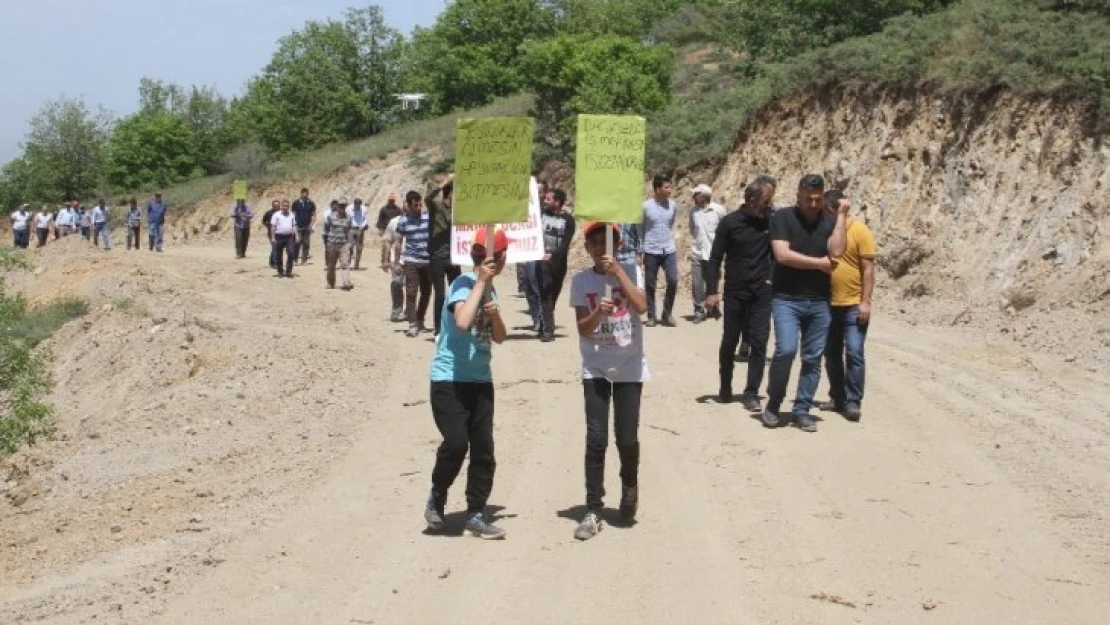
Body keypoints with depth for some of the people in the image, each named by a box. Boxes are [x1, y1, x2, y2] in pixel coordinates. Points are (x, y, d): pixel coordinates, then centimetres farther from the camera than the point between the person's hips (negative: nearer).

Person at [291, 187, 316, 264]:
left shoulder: (311, 203, 4)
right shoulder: (296, 203, 2)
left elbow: (314, 215, 6)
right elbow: (293, 214, 3)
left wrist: (311, 224, -6)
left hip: (307, 227, 2)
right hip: (298, 227, -2)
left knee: (306, 244, 3)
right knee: (298, 242, -11)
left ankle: (304, 259, 8)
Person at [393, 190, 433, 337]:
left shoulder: (429, 217, -1)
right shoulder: (403, 221, 0)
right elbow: (398, 241, 8)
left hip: (428, 260, 2)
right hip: (411, 261, -1)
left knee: (426, 292, 10)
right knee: (411, 292, -9)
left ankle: (420, 321, 26)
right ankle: (412, 324, -9)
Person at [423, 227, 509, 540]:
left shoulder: (490, 289, 10)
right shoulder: (464, 283, -13)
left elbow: (499, 337, 13)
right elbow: (462, 322, -31)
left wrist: (495, 314, -7)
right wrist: (481, 282, -23)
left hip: (480, 380, 7)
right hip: (450, 379, -7)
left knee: (484, 449, 4)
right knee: (456, 443, -17)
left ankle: (476, 514, 13)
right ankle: (437, 496, 9)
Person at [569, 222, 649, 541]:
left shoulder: (632, 271, -3)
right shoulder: (581, 280, -1)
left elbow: (641, 307, -20)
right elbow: (583, 329, -5)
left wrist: (618, 271, -23)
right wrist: (598, 313, -25)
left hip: (630, 367, -1)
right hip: (595, 368, 1)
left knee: (627, 438, -3)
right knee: (596, 439, -5)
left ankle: (629, 484, 30)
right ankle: (593, 511, 2)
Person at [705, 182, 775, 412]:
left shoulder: (770, 223, 4)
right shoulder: (730, 223, -4)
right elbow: (715, 258, -3)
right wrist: (712, 291, -10)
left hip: (761, 292, 2)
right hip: (735, 292, -2)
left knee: (759, 343, -4)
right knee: (729, 342, 7)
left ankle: (751, 393, 1)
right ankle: (725, 389, 24)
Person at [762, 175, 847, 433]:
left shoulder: (830, 221, 5)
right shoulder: (783, 217, -4)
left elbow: (836, 252, -12)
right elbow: (782, 255, -15)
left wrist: (841, 215, -10)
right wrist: (819, 263, -10)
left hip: (819, 302, 4)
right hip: (787, 299, -4)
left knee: (813, 358, 4)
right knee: (785, 350, -18)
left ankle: (801, 410, 15)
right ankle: (773, 403, 3)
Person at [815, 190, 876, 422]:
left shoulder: (860, 231, -7)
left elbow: (868, 269, -9)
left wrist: (865, 302, -15)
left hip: (853, 306, -6)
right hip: (829, 304, 6)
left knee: (854, 353, -7)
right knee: (831, 354, 11)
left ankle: (853, 402, -2)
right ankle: (837, 398, 21)